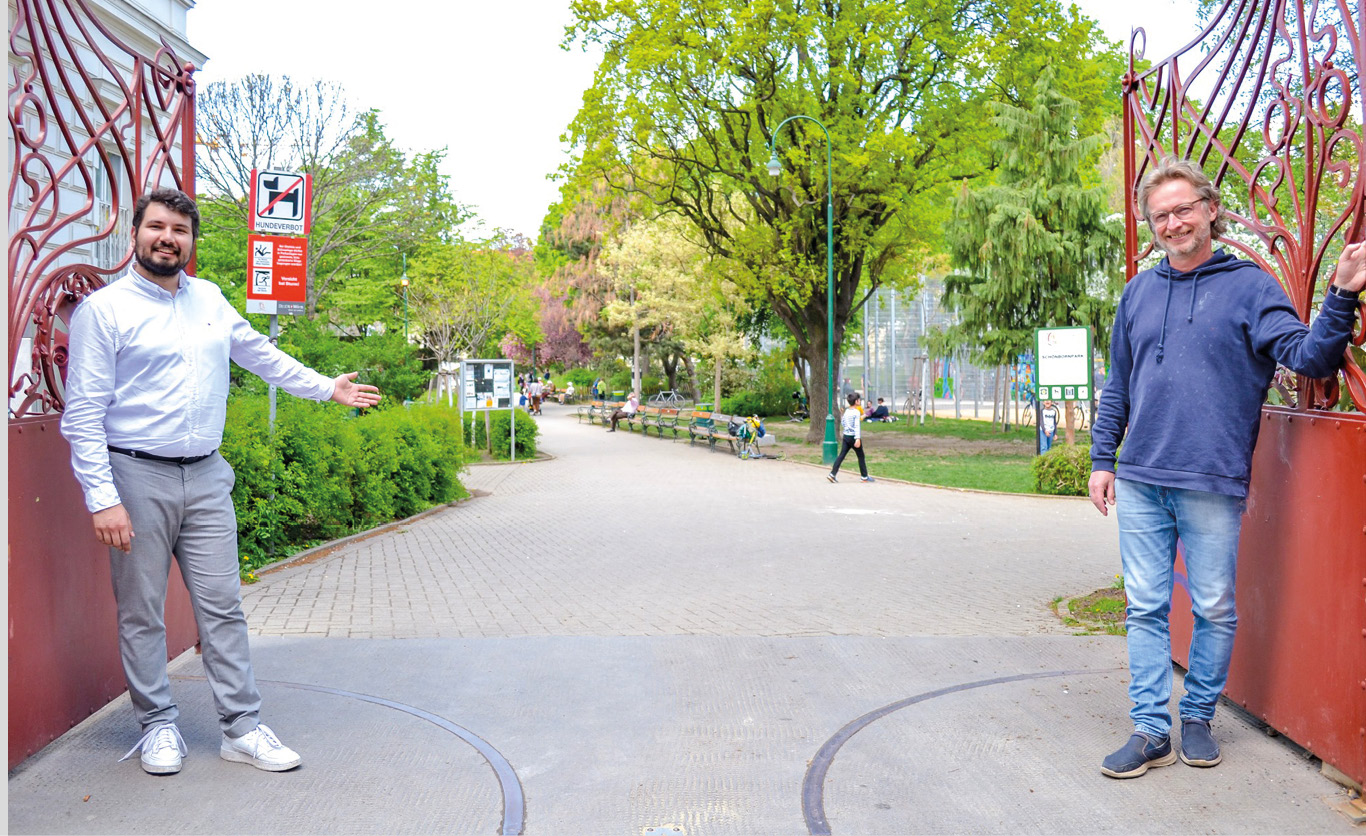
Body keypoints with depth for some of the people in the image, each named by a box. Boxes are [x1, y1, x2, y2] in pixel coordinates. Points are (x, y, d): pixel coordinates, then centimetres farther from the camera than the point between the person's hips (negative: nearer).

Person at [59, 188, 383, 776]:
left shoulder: (209, 299, 12)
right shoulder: (103, 310, -5)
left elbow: (259, 353, 28)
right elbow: (83, 413, -9)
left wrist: (326, 388, 33)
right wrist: (102, 498, -16)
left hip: (206, 478, 4)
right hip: (138, 478, -4)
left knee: (223, 606, 4)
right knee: (142, 613, 5)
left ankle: (241, 728, 11)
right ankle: (158, 726, 21)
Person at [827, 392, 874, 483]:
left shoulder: (846, 411, 8)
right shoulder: (857, 412, -13)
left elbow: (843, 424, 16)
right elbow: (857, 426, -21)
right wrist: (858, 439, -26)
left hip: (846, 436, 6)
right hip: (853, 437, -6)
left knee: (841, 455, 4)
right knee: (861, 456, 7)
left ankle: (832, 474, -5)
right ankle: (864, 476, 15)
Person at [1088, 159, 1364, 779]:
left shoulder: (1251, 286, 2)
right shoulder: (1139, 291, 12)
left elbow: (1309, 357, -8)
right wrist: (1103, 457, 12)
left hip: (1213, 483, -3)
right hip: (1140, 481, 3)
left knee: (1214, 609, 8)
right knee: (1145, 608, 5)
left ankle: (1198, 716, 26)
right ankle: (1150, 729, 14)